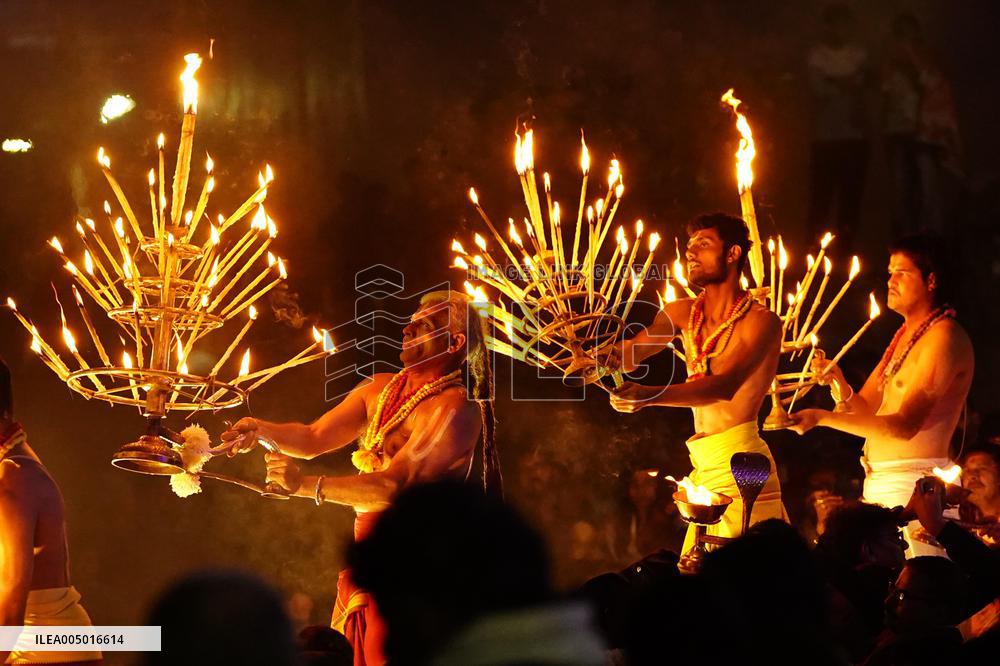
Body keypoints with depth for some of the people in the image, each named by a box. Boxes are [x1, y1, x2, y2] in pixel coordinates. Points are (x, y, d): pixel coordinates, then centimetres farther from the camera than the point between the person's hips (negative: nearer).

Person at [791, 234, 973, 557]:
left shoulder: (944, 336, -10)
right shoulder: (905, 334, 19)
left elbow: (905, 425, -20)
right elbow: (864, 410, 18)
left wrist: (823, 418, -24)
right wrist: (839, 384, -4)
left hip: (914, 485, -8)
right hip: (878, 483, 8)